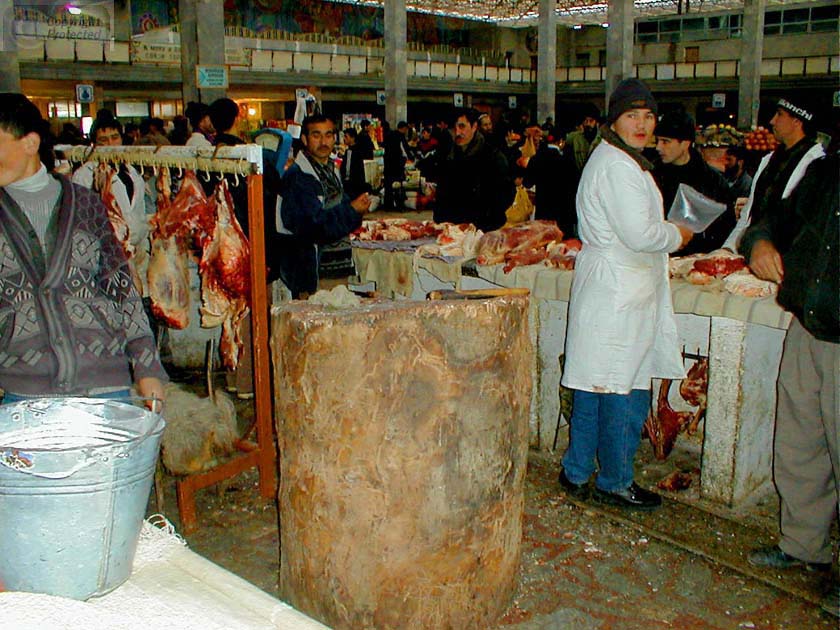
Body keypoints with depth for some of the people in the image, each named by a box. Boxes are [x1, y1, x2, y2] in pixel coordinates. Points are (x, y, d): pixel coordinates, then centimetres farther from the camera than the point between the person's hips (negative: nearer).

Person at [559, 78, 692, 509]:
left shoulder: (611, 159, 18)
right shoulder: (617, 165, -15)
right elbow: (639, 234, -21)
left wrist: (666, 233, 14)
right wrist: (678, 235, -3)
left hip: (605, 287, 11)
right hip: (620, 292, -11)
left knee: (594, 390, 15)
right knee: (625, 392, 0)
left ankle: (576, 473, 25)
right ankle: (615, 483, 13)